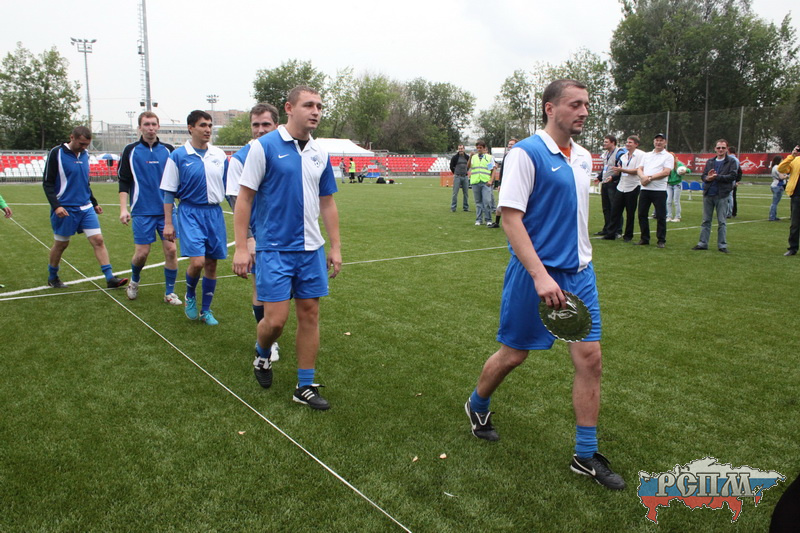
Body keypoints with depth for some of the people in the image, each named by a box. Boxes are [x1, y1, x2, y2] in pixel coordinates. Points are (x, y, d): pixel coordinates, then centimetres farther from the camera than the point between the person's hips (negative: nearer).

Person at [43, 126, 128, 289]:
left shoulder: (85, 154, 10)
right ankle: (52, 277, 29)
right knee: (61, 244, 8)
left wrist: (94, 203, 22)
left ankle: (110, 278, -7)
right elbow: (47, 183, -9)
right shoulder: (56, 153, -9)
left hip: (86, 208, 5)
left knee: (98, 240, -5)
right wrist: (56, 205, -19)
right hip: (65, 209, -5)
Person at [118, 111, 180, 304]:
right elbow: (124, 182, 3)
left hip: (166, 210, 1)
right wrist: (123, 209, -4)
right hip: (142, 212, -1)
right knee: (142, 252, -1)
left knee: (171, 250, -3)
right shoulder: (131, 151, 3)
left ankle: (170, 293, 10)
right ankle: (134, 281, 30)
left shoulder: (168, 150, 6)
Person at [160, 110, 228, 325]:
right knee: (197, 261, -15)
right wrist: (168, 223, -3)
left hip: (214, 213, 4)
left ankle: (206, 310, 22)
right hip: (190, 212, -3)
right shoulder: (178, 156, -2)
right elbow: (169, 192, 0)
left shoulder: (219, 155, 7)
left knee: (211, 264, 6)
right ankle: (190, 296, 18)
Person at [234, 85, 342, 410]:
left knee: (310, 314, 6)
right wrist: (241, 247, -12)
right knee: (275, 319, -6)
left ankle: (305, 387, 19)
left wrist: (335, 246, 11)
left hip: (311, 249, 5)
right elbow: (244, 198, -7)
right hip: (274, 249, -5)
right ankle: (262, 356, 30)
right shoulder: (264, 146, -7)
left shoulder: (320, 154, 9)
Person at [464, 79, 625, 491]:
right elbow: (511, 218, -19)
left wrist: (580, 262, 15)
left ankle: (586, 455, 16)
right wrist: (540, 275, -26)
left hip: (580, 273, 7)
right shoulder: (526, 153, -12)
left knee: (590, 358, 3)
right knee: (514, 354, 7)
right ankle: (476, 406, 37)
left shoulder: (583, 158, 12)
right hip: (536, 274, -7)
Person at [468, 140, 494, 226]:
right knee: (478, 202, 5)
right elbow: (467, 168, 6)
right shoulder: (473, 157, 15)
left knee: (487, 201, -9)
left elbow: (493, 170, 8)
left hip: (486, 183, -2)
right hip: (475, 182, 2)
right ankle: (479, 219, 12)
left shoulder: (489, 157, 9)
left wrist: (490, 180, -4)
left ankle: (488, 219, 0)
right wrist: (470, 157, -5)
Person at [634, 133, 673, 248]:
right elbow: (639, 169, 11)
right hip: (645, 189, 5)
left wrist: (650, 178, -15)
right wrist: (643, 177, -11)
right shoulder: (647, 155, 18)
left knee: (661, 216, -3)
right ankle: (644, 238, 17)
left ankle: (661, 240, 5)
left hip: (659, 190, -5)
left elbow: (666, 172, -11)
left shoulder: (668, 156, 2)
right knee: (642, 214, 6)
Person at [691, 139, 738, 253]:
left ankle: (722, 245, 6)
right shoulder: (710, 162, 14)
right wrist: (708, 178, -15)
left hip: (722, 195, -4)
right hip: (708, 194, 4)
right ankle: (703, 243, 14)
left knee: (722, 222, 0)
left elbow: (732, 176, -11)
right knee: (706, 221, 8)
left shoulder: (731, 161, 1)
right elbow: (703, 176, 7)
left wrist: (716, 177, -15)